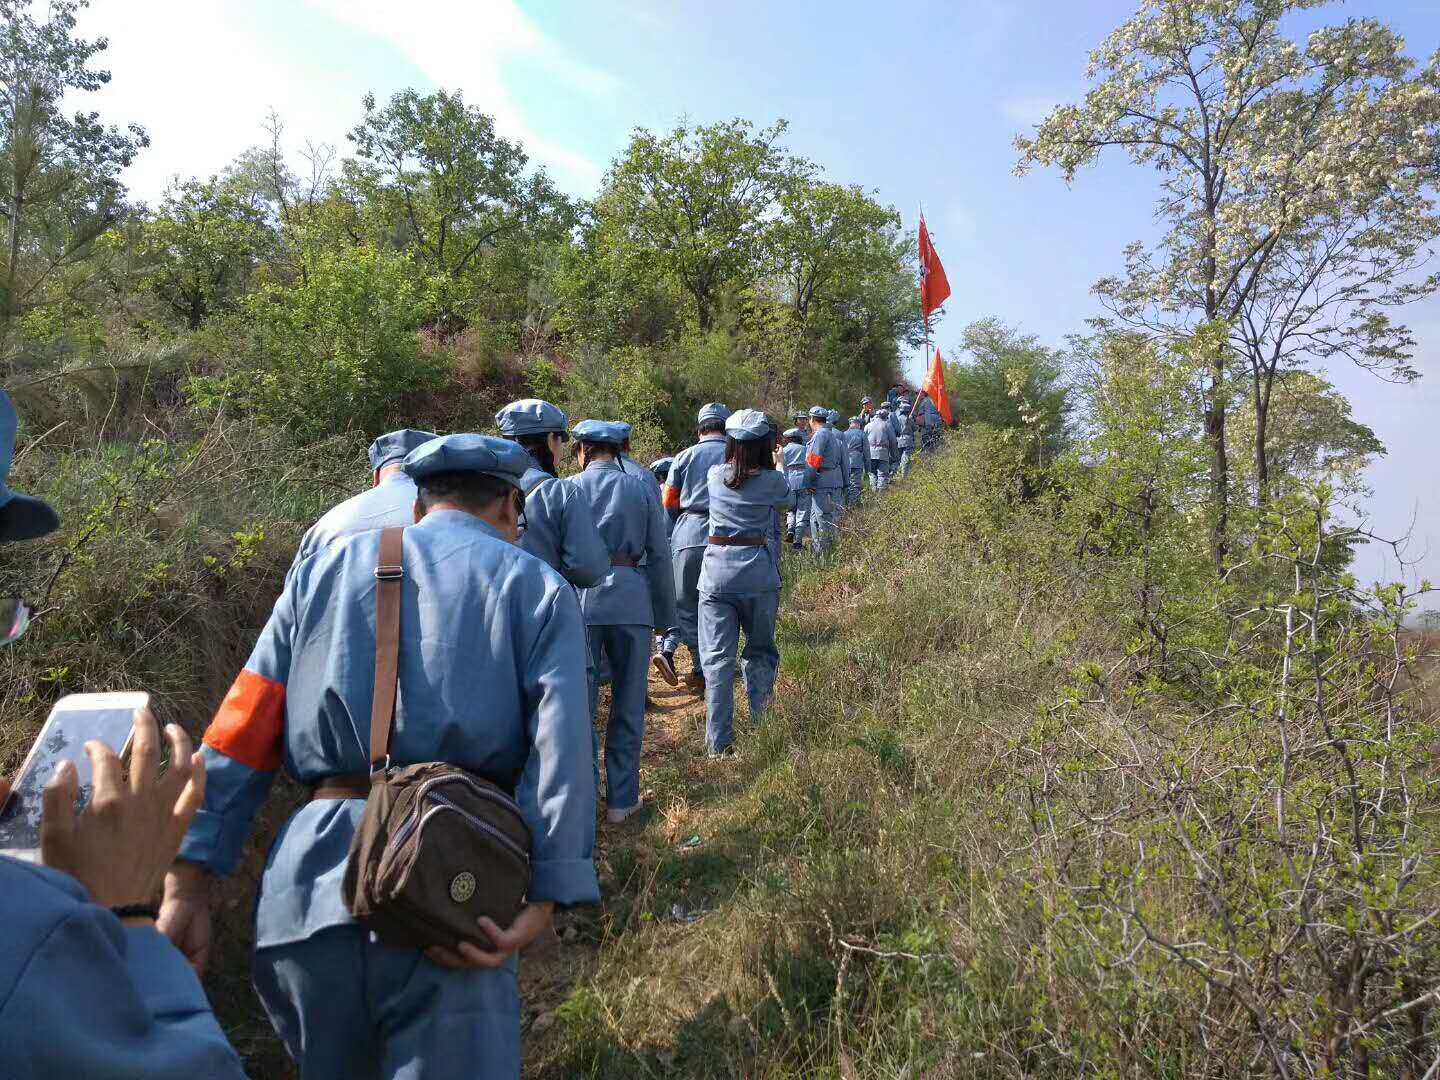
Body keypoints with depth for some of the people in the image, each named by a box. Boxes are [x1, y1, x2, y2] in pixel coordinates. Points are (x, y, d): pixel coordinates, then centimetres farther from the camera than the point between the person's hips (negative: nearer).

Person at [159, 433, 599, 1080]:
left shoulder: (324, 570, 17)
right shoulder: (536, 586, 8)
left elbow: (241, 733, 9)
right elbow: (564, 749, -8)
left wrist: (188, 882, 8)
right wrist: (543, 901, -14)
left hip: (309, 873, 5)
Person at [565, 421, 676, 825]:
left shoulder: (569, 488, 3)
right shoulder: (640, 487, 5)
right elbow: (659, 554, 4)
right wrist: (665, 614, 10)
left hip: (580, 600, 0)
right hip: (631, 599, 0)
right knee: (628, 703, 10)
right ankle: (621, 800, 17)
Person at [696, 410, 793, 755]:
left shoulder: (714, 476, 2)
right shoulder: (772, 481, -4)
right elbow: (789, 501, 17)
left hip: (717, 574, 1)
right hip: (759, 575, -1)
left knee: (717, 658, 4)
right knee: (761, 650, 18)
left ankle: (719, 741, 5)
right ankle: (760, 723, 13)